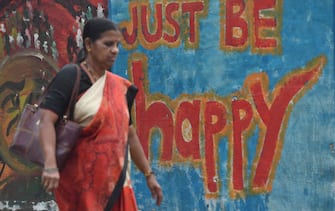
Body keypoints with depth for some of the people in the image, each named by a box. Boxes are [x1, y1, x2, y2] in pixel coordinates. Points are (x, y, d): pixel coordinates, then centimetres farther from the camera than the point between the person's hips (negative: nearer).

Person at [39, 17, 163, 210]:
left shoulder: (119, 87, 12)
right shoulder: (70, 77, -7)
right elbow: (47, 121, -19)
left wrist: (149, 174, 19)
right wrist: (50, 164, -34)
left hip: (114, 180, 6)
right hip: (81, 181, -6)